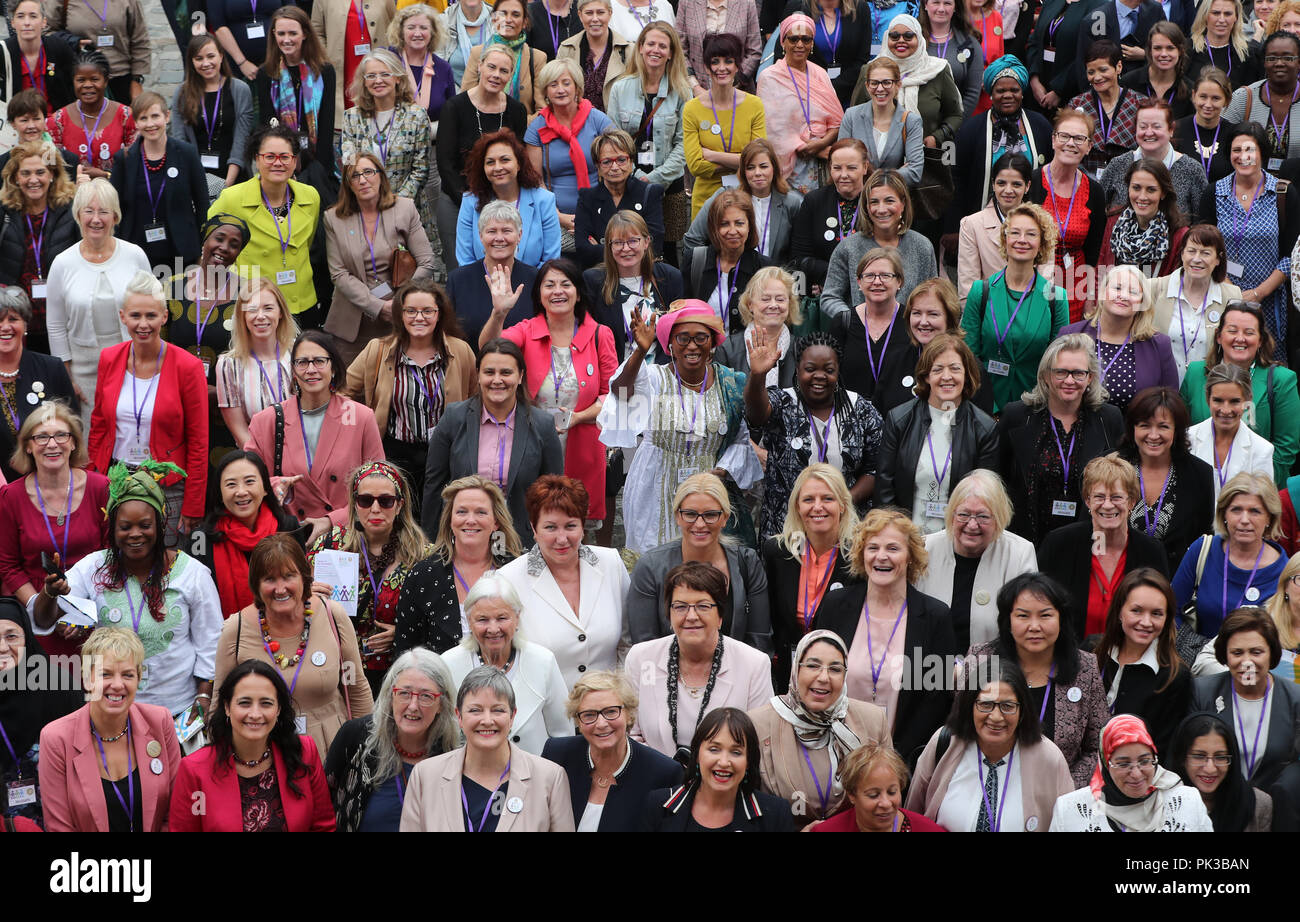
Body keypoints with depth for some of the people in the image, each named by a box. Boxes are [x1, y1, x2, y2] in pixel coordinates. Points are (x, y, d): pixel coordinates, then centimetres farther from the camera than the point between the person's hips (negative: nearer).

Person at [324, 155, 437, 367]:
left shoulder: (405, 209, 3)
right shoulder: (334, 218, 3)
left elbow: (426, 264, 0)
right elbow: (339, 274, -3)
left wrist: (401, 303, -11)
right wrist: (378, 307, -14)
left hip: (398, 319, 0)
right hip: (352, 323, 0)